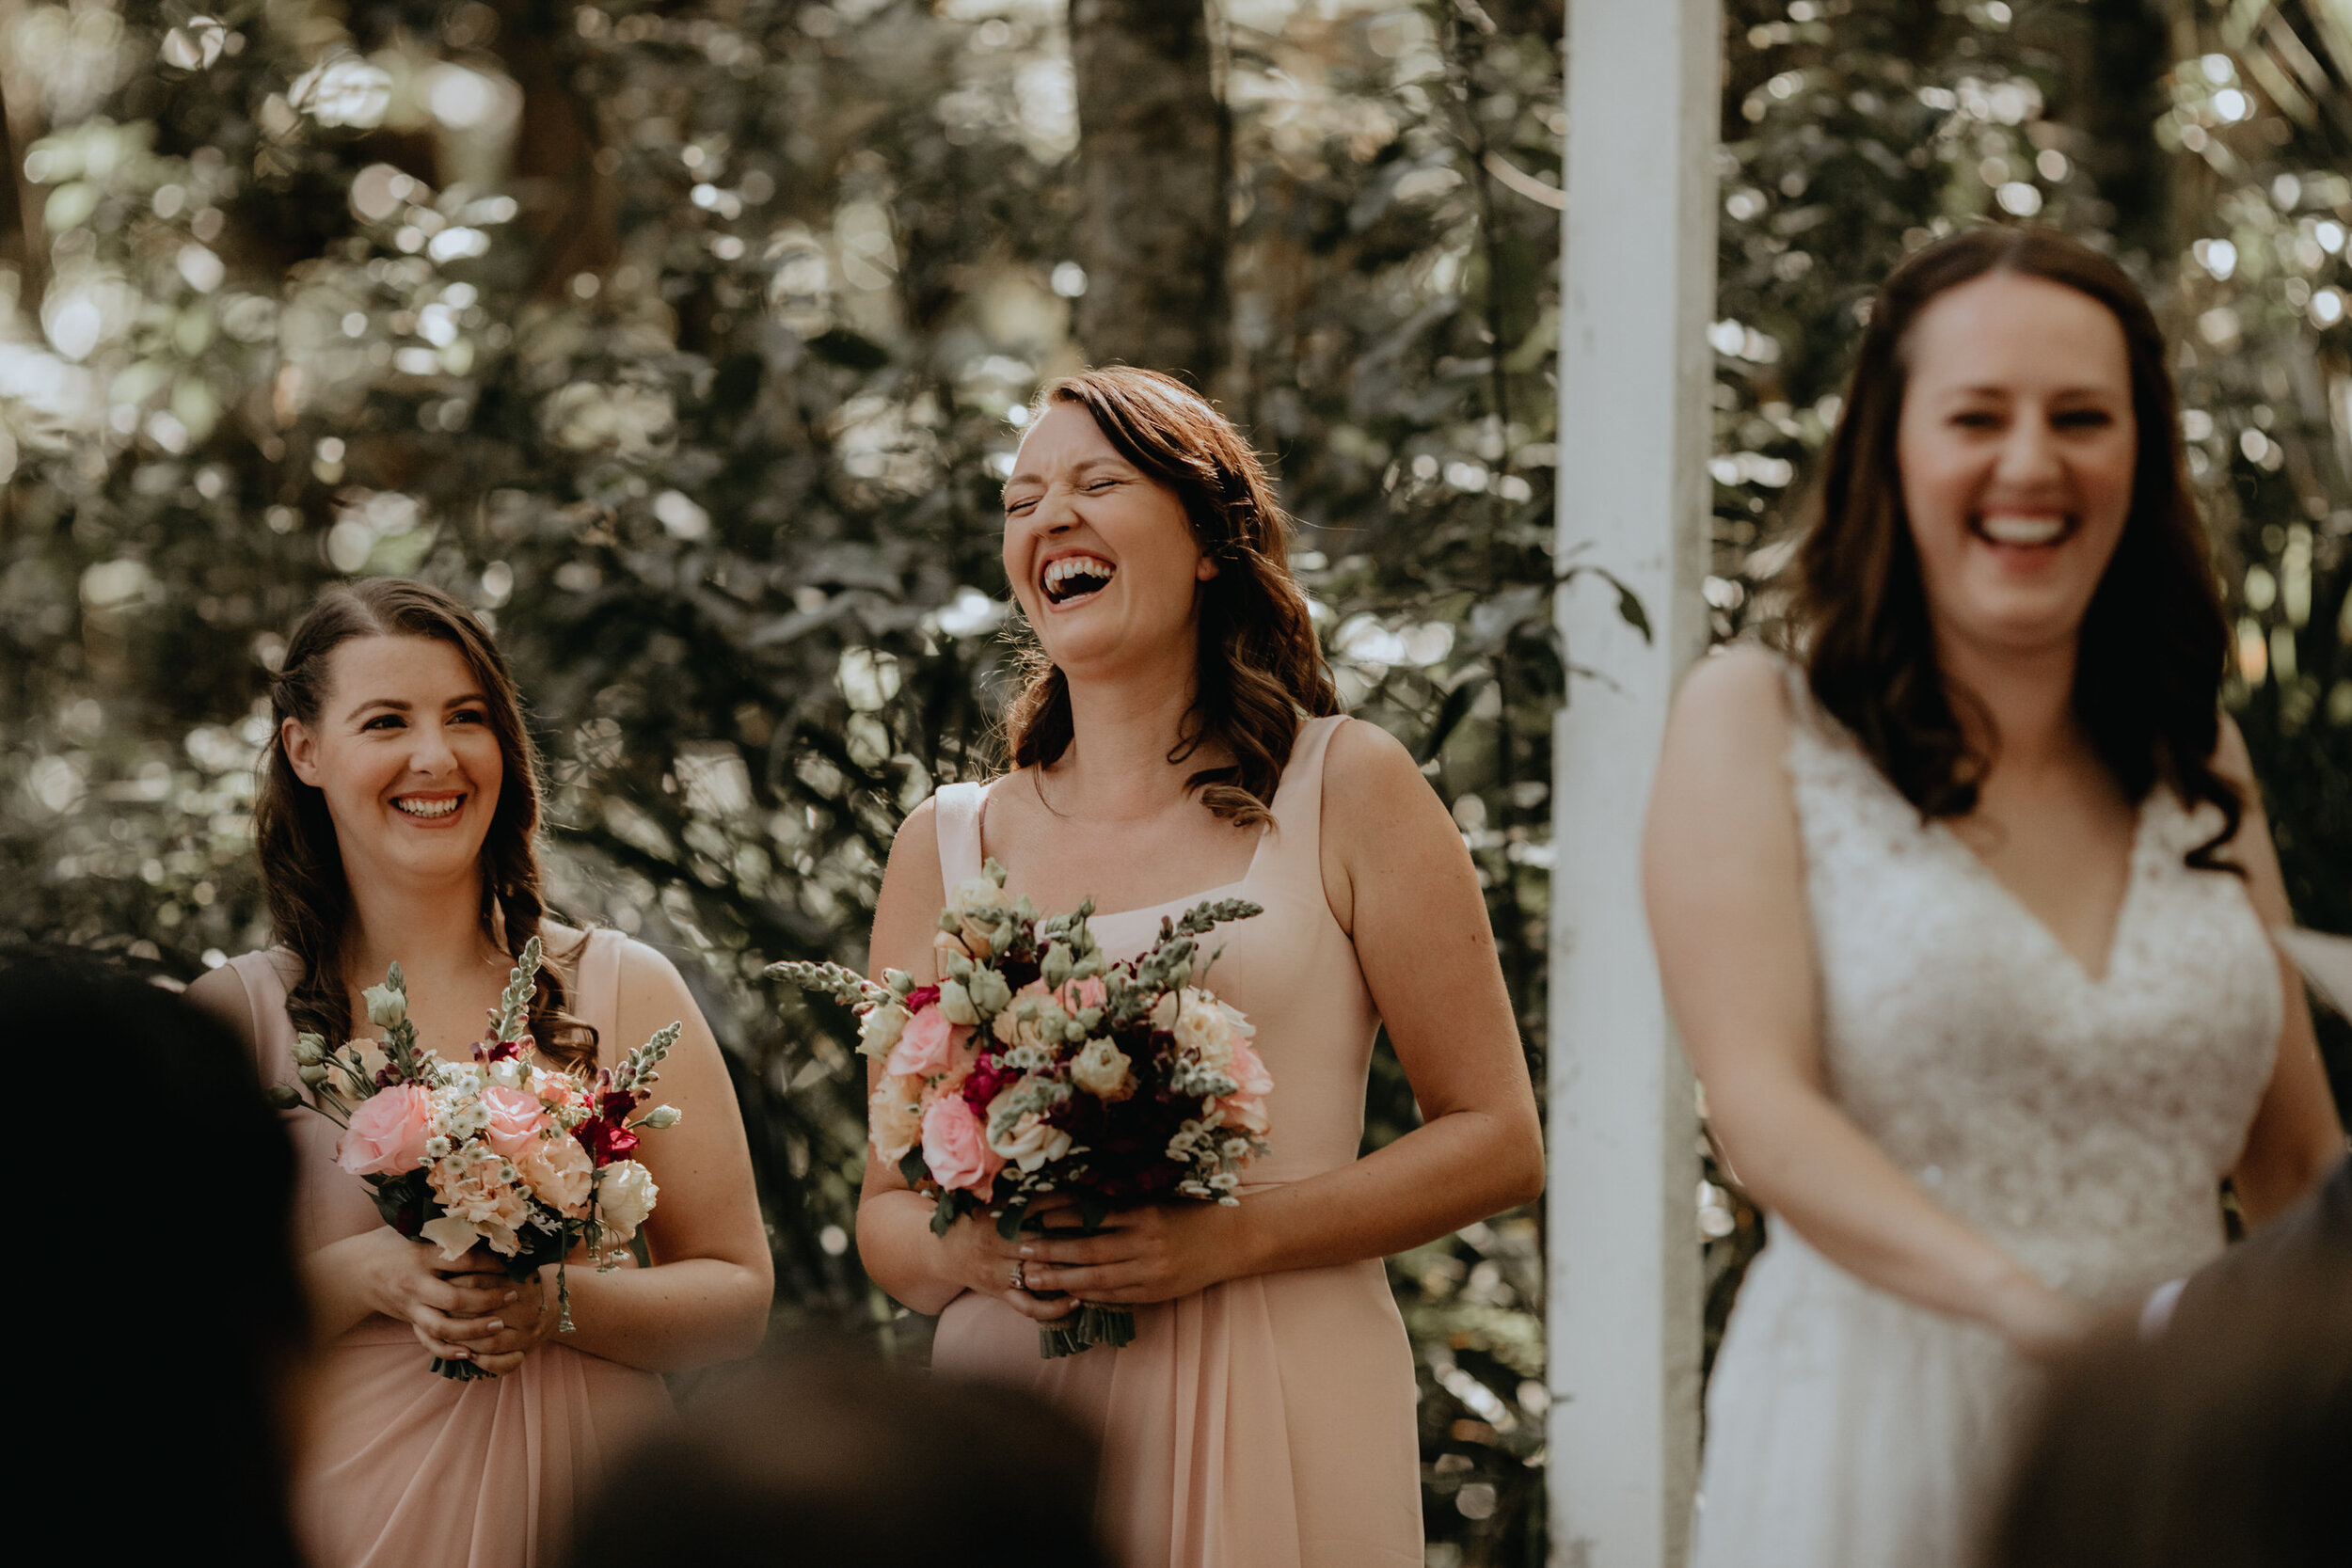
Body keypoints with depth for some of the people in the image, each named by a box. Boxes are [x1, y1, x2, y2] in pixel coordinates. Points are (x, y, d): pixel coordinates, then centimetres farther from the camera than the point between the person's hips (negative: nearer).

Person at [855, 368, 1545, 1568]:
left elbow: (1496, 1141, 0)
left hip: (1270, 1419, -2)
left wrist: (1230, 1239, -13)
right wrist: (970, 1255, -10)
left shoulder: (1344, 793, 3)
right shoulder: (944, 846, 11)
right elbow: (886, 1210, 13)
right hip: (1009, 1408, 2)